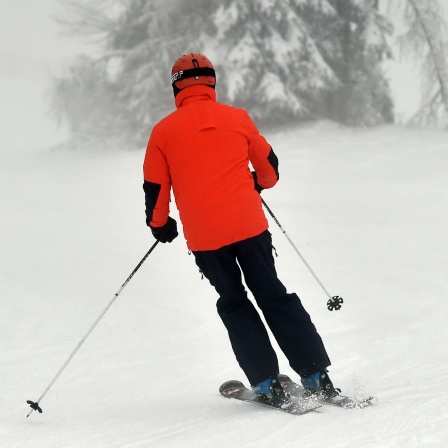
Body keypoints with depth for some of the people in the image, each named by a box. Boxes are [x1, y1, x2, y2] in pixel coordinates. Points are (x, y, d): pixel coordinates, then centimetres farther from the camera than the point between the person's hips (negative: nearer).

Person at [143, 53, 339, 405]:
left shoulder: (164, 131, 0)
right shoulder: (237, 118, 3)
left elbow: (155, 189, 4)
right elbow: (269, 168, 14)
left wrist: (160, 224, 23)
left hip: (204, 237, -1)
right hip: (249, 225, 1)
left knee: (234, 305, 14)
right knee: (274, 296, 11)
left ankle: (266, 382, 4)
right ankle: (316, 376, 6)